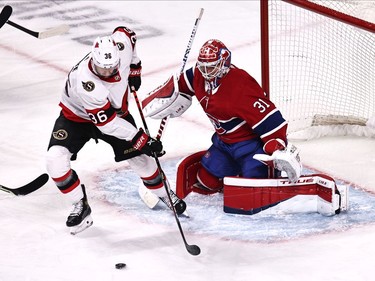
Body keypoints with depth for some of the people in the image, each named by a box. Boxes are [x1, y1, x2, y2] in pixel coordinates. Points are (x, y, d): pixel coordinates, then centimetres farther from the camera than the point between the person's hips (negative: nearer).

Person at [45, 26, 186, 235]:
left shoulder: (122, 44, -29)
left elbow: (125, 32, 0)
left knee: (140, 157, 4)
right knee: (55, 159, -23)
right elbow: (108, 123, -35)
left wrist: (134, 68, 4)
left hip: (116, 110, 4)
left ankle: (163, 193, 32)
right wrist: (142, 140, -30)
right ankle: (81, 206, -4)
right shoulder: (85, 83, -42)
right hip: (77, 116, -4)